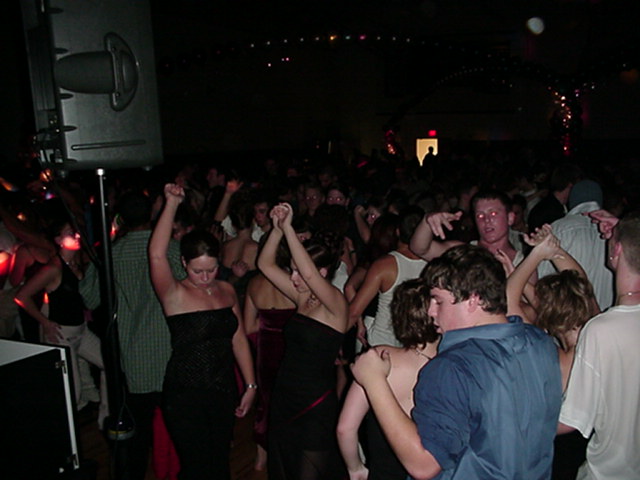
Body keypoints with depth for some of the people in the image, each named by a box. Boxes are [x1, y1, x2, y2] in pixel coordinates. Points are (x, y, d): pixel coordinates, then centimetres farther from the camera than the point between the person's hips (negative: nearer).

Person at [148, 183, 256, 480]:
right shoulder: (175, 295, -12)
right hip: (185, 396, -5)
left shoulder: (226, 290, 4)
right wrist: (172, 204, -33)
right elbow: (156, 255, -30)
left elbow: (238, 339, 8)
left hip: (223, 392, 5)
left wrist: (250, 385, 8)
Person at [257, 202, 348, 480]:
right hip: (285, 398, 7)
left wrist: (288, 228, -31)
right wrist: (277, 229, -11)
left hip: (316, 406, -7)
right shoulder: (302, 298, 3)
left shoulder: (336, 303, -16)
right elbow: (265, 264, 3)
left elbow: (309, 273, -36)